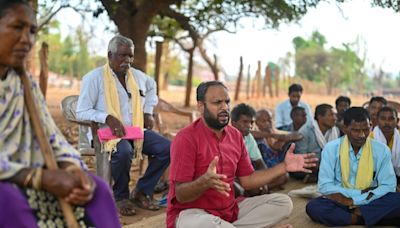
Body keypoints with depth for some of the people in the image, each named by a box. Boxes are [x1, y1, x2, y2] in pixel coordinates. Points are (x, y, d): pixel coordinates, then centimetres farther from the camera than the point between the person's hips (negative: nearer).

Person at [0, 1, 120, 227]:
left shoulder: (27, 86, 10)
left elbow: (53, 141, 8)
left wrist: (73, 170, -14)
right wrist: (43, 178, -24)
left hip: (21, 185, 6)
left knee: (96, 188, -9)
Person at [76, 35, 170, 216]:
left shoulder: (137, 76, 12)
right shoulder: (94, 78, -6)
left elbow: (152, 87, 35)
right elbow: (81, 112, -8)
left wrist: (148, 112, 20)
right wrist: (107, 118, -24)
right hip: (107, 132, -6)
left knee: (167, 148, -15)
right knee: (123, 151, -39)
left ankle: (141, 192, -1)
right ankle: (121, 197, -11)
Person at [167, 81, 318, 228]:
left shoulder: (235, 135, 7)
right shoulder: (186, 138, -15)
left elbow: (247, 180, 9)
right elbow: (180, 195, -18)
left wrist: (284, 167, -1)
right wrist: (205, 182, -40)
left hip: (229, 210, 7)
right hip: (191, 213, -7)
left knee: (283, 202, -4)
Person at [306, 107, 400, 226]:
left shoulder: (381, 150, -2)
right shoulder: (331, 148, -6)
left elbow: (388, 186, -7)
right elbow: (324, 186, -10)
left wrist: (354, 201, -17)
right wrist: (362, 192, -15)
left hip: (369, 203, 1)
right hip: (340, 202, 0)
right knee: (313, 207, -31)